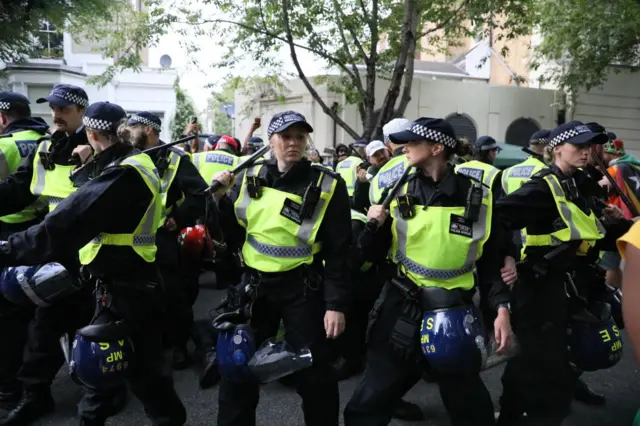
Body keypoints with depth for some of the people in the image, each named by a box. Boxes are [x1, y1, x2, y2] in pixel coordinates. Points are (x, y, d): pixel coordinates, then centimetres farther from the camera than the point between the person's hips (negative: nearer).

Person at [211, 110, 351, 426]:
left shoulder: (326, 185, -8)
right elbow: (233, 235, 7)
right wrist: (221, 199, -8)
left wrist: (336, 303, -11)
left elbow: (338, 250, -8)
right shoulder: (250, 178, 2)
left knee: (313, 370, 8)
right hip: (254, 284, 3)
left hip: (302, 288, -3)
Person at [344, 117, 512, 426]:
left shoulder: (477, 195, -5)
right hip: (402, 307, 1)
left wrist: (502, 307, -7)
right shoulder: (399, 191, -1)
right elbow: (373, 257, 3)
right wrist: (374, 226, -15)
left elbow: (492, 258, 1)